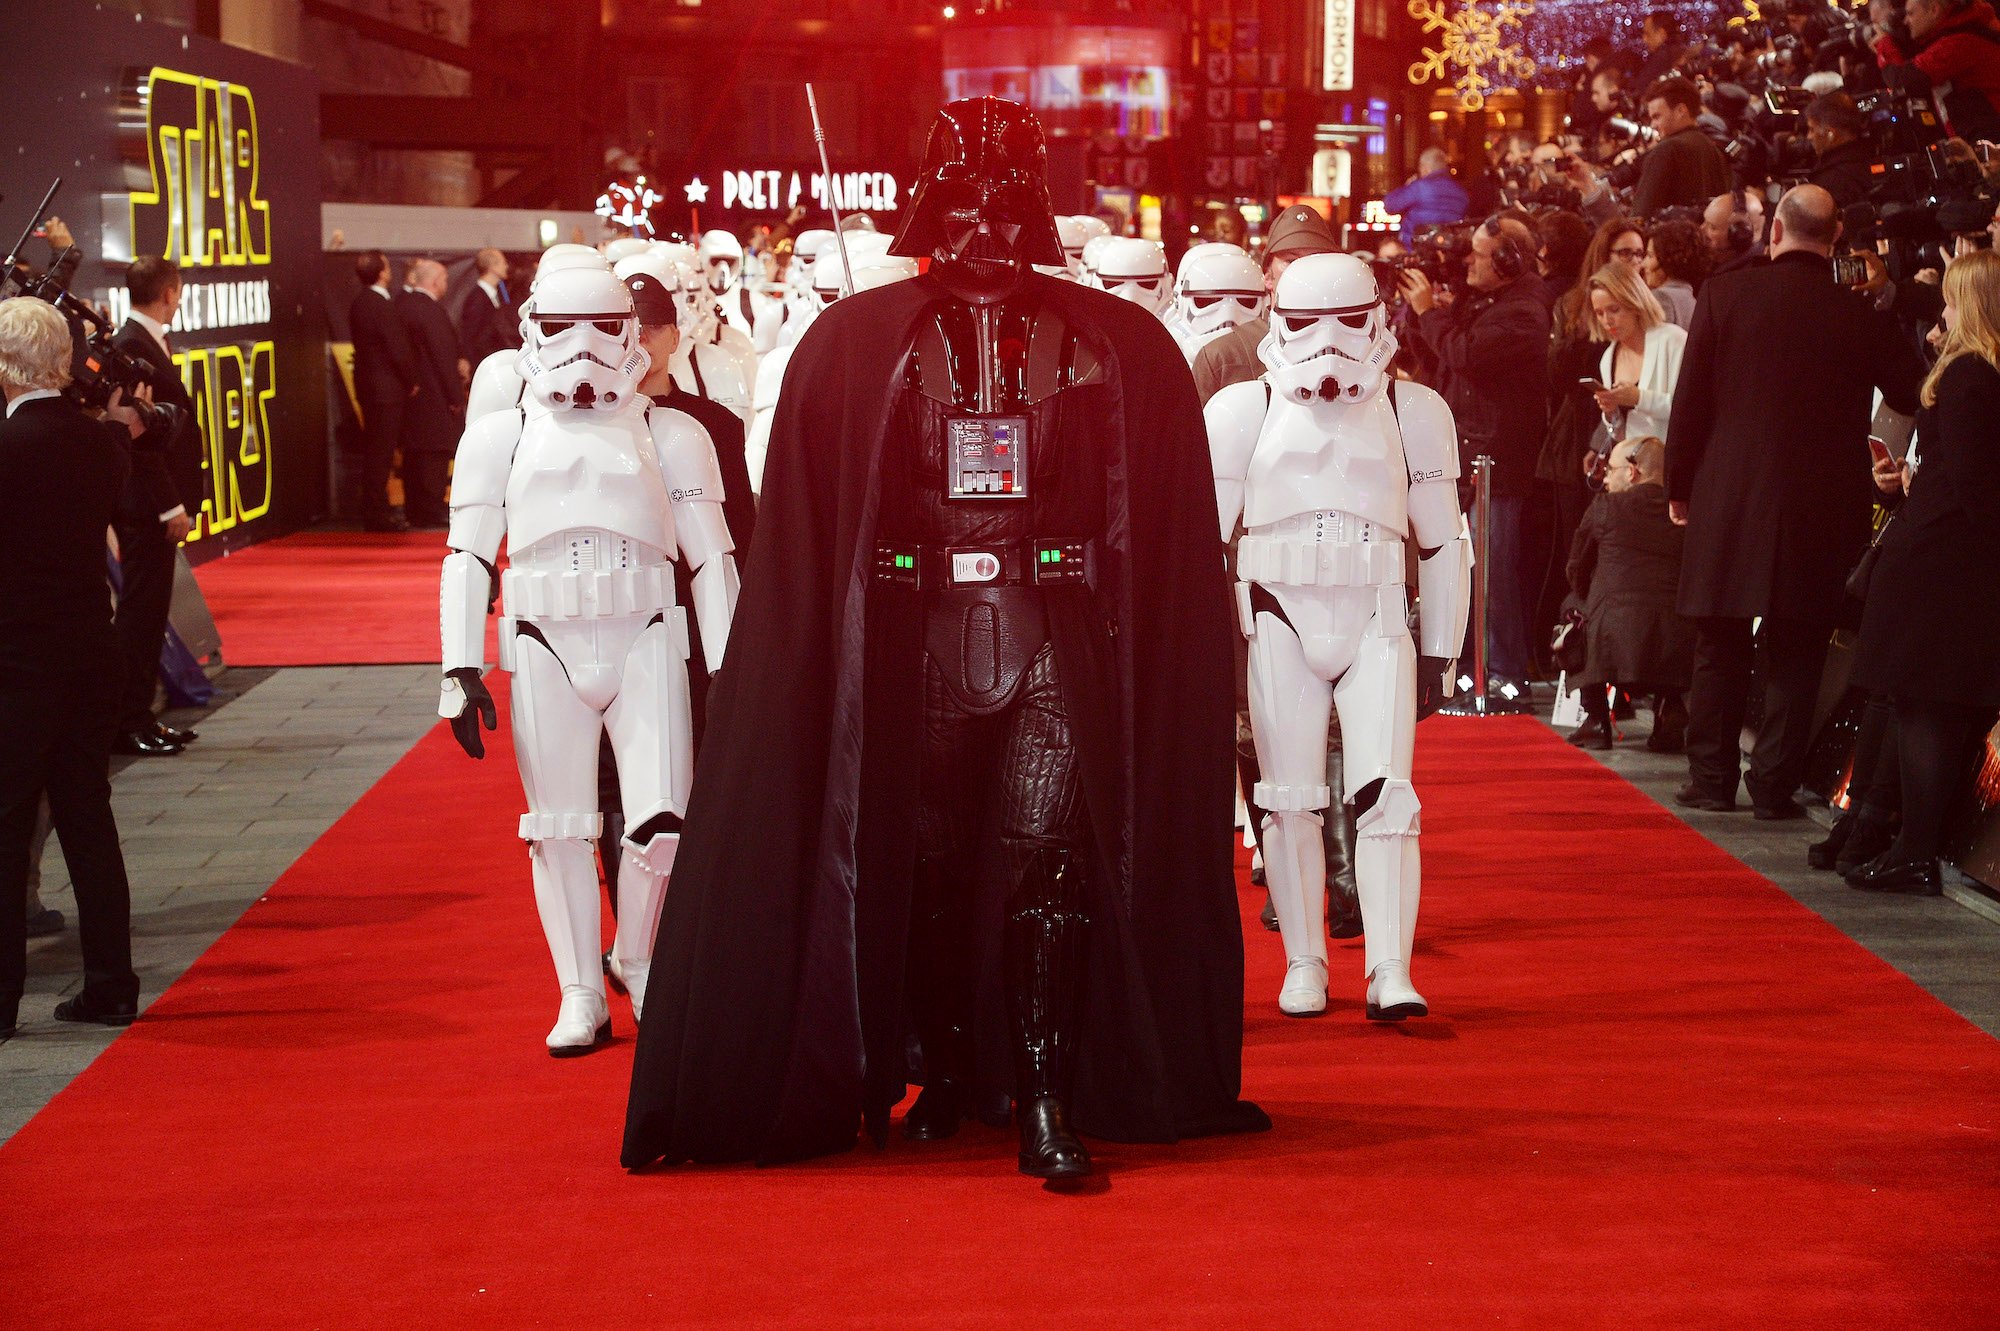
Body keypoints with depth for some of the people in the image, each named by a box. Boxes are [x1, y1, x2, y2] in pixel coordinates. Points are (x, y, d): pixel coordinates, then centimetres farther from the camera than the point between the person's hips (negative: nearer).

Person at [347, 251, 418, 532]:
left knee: (375, 451, 15)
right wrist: (411, 382, -4)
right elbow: (398, 348, -20)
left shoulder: (358, 302, 9)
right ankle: (377, 514, -3)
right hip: (387, 388, -9)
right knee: (381, 453, -5)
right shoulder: (382, 306, -19)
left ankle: (374, 511, 22)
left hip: (368, 385, 9)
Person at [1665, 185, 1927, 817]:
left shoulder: (1724, 294, -5)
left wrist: (1680, 486, 7)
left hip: (1729, 502, 0)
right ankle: (1774, 784, 7)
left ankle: (1712, 778, 15)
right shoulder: (1862, 316, -5)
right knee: (1794, 655, 7)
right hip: (1821, 512, 0)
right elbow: (1913, 395, 6)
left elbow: (1690, 401, -3)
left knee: (1721, 649, 11)